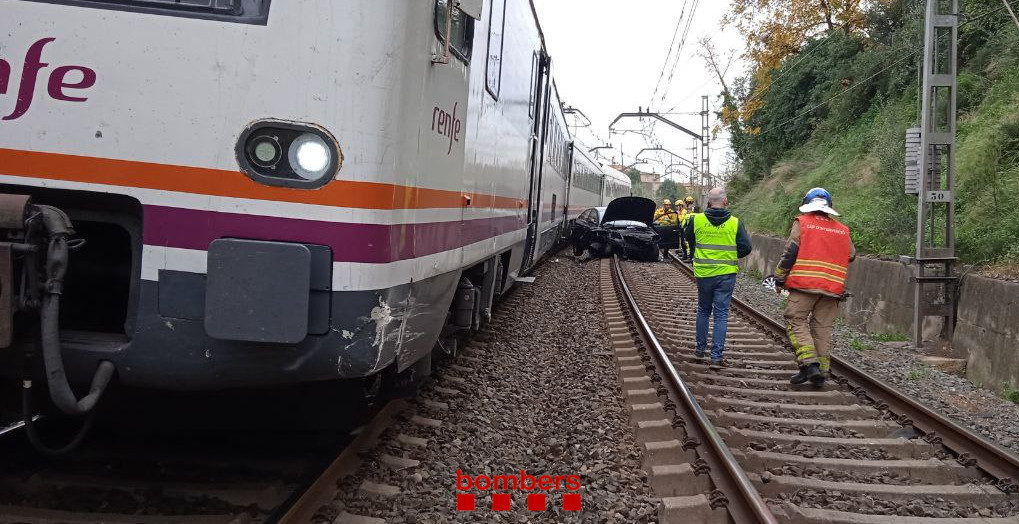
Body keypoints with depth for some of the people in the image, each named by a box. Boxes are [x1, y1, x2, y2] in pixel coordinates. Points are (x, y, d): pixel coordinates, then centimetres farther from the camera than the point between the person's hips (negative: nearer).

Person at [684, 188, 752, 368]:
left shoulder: (697, 220, -6)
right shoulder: (735, 223, -8)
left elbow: (688, 238, 11)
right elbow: (746, 248, -6)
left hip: (703, 273, 1)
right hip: (726, 274, -1)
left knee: (703, 311, 20)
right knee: (721, 315, 2)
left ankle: (701, 349, 27)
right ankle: (716, 357, -1)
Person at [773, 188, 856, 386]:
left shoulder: (802, 223, 0)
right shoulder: (843, 231, 14)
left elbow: (790, 252, -5)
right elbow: (851, 256, 21)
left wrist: (779, 279, 1)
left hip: (804, 285, -4)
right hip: (832, 288, 4)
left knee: (796, 322, 1)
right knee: (823, 328, 9)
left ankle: (809, 364, -14)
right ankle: (820, 372, 9)